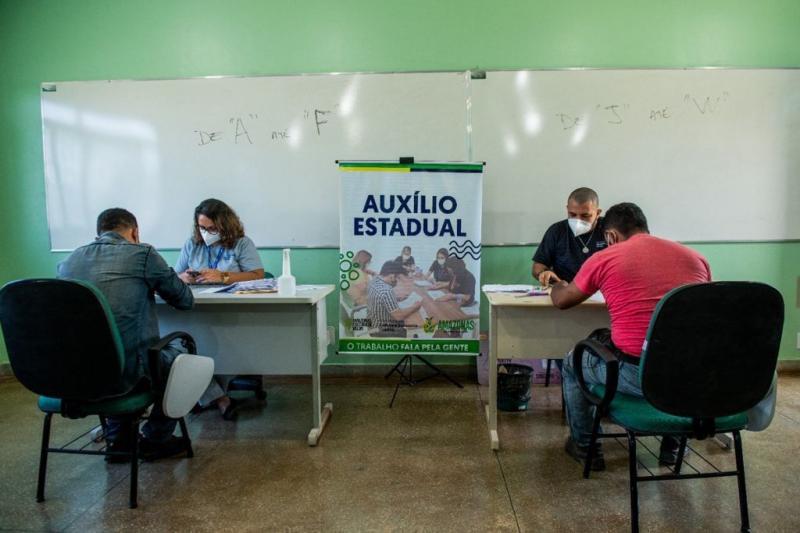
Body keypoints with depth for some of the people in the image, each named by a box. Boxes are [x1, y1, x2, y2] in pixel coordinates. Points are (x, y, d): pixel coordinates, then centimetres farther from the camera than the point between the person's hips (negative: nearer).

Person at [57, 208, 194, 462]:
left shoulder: (69, 260, 9)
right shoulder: (143, 254, -6)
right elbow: (185, 300, 4)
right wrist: (153, 285, 24)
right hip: (123, 371, -5)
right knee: (177, 359, 24)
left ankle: (118, 441, 39)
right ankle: (155, 439, 33)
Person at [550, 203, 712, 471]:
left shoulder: (604, 259, 0)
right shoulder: (695, 257, 9)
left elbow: (561, 301, 15)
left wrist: (559, 286, 40)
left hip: (638, 376, -4)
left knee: (573, 362, 25)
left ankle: (585, 447, 37)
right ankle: (671, 446, 47)